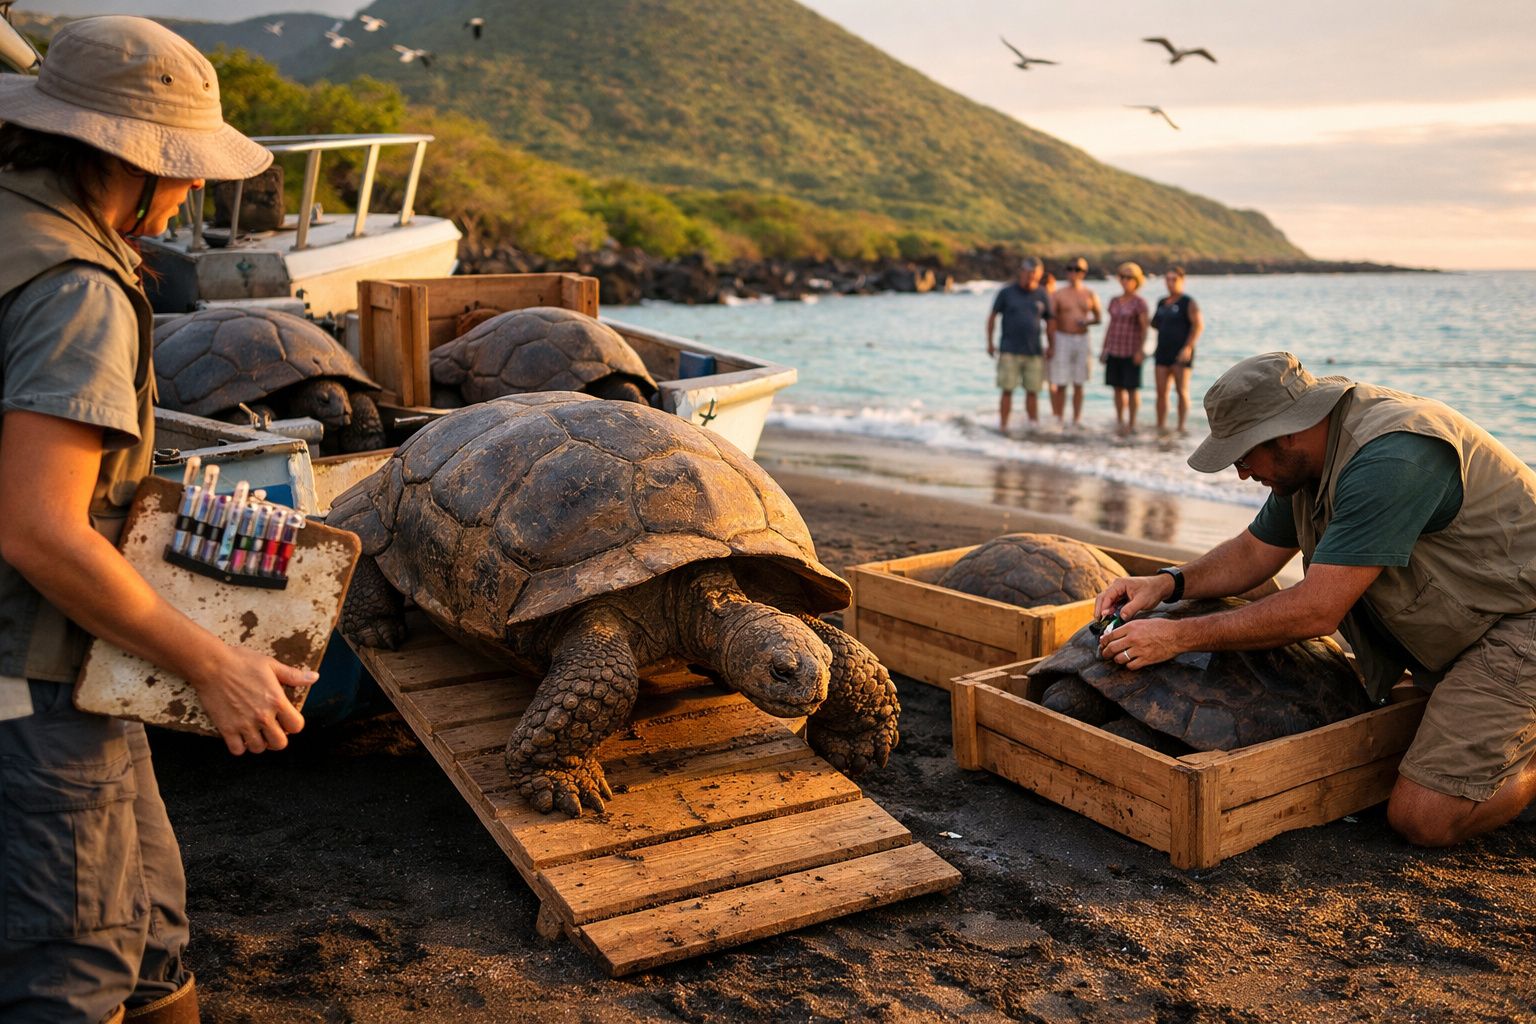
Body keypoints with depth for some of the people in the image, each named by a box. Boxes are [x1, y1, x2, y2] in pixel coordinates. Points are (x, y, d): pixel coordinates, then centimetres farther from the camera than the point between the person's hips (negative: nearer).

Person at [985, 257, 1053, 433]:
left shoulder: (1043, 295, 5)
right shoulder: (1007, 292, 0)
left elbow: (1050, 321, 12)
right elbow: (992, 317, 6)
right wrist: (990, 343, 3)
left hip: (1034, 352, 2)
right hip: (1009, 351, -2)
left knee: (1032, 391, 4)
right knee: (1007, 390, -4)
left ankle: (1034, 427, 13)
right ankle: (1003, 427, 0)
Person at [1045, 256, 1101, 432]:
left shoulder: (1090, 294, 7)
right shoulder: (1058, 294, -1)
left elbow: (1098, 317, 15)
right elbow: (1050, 321, -2)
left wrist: (1088, 321, -8)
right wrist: (1050, 345, -9)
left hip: (1082, 340, 3)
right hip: (1062, 339, -2)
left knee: (1078, 384, 5)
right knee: (1060, 384, -4)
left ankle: (1077, 420, 11)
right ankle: (1060, 420, 3)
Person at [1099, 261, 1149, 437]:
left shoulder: (1139, 302, -6)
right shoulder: (1114, 301, 11)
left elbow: (1144, 328, -10)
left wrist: (1141, 350, -18)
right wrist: (1104, 349, 13)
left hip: (1131, 352, -5)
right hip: (1114, 351, 5)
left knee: (1132, 388, -2)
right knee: (1118, 388, 8)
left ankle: (1131, 425, 3)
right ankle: (1119, 423, 17)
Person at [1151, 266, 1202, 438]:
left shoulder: (1188, 302, -3)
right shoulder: (1162, 303, 15)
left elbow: (1199, 325, -12)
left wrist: (1188, 347, -19)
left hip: (1181, 354, -5)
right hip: (1162, 353, 5)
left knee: (1182, 390, -7)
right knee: (1161, 391, 0)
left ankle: (1182, 427, -4)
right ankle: (1161, 427, 4)